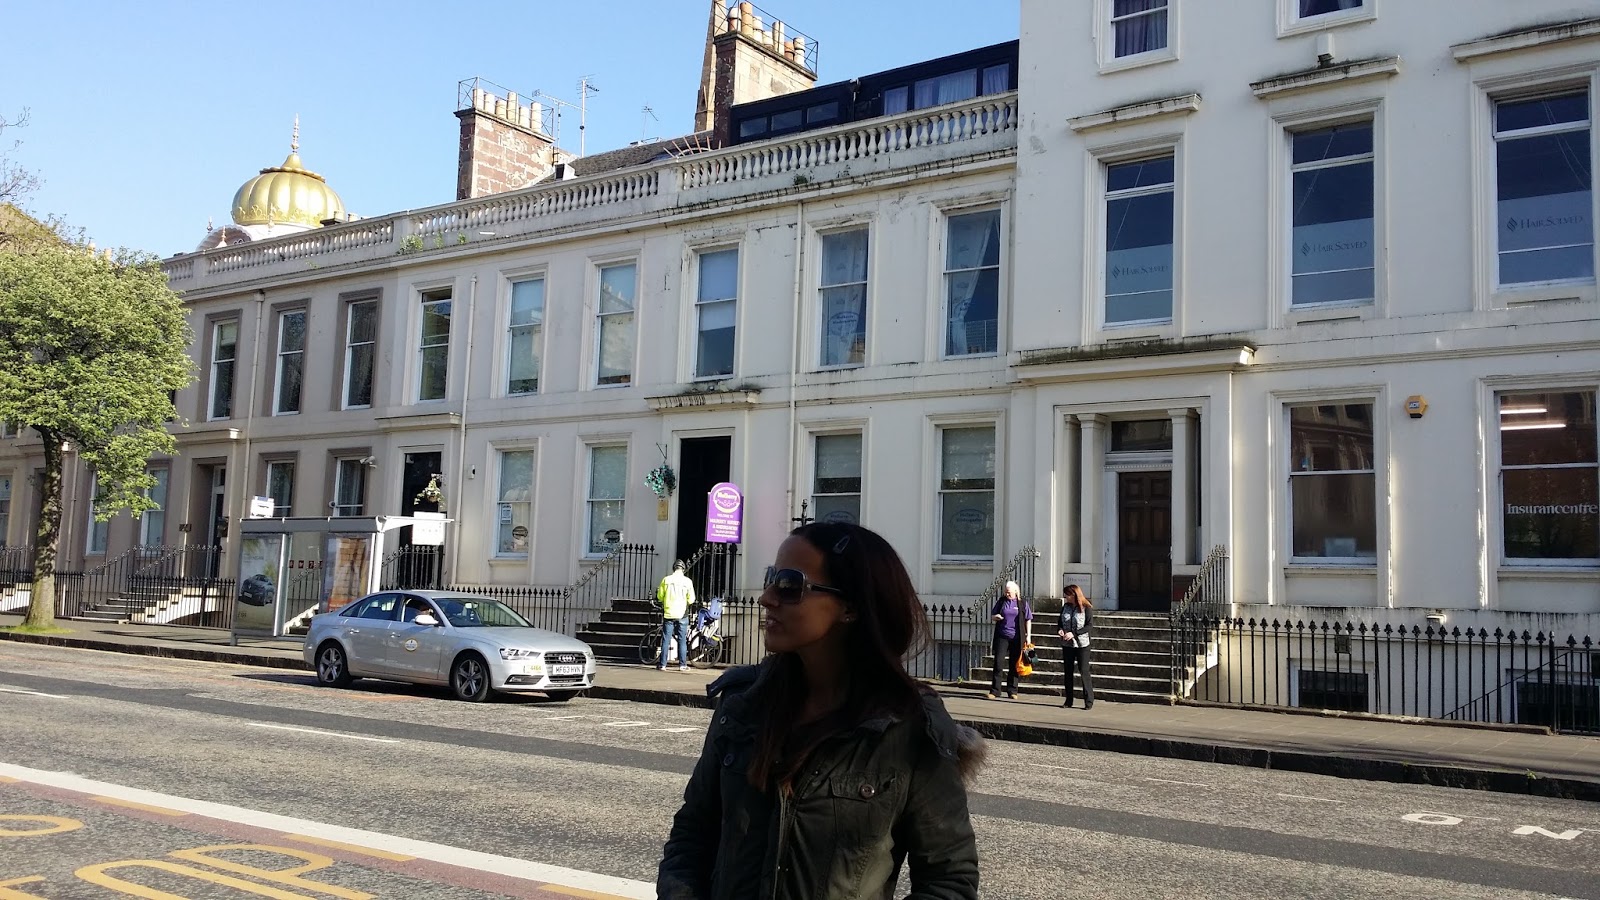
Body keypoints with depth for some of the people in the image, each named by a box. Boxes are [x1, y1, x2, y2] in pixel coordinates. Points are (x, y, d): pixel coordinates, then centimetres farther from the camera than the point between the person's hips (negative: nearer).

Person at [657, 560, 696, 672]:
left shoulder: (666, 580, -2)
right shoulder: (687, 581, -4)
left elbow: (660, 597, 1)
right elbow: (691, 599, -2)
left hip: (668, 613, 1)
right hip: (682, 614, -1)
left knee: (666, 640, 5)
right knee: (682, 640, 6)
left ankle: (662, 664, 4)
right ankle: (682, 665, 7)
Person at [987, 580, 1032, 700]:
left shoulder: (1022, 603, 3)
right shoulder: (1001, 601, 7)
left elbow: (1028, 620, 7)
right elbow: (992, 616, 14)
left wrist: (1028, 636, 1)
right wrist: (995, 617, -9)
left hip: (1017, 638, -1)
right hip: (1002, 637, 1)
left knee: (1014, 665, 6)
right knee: (998, 662, -5)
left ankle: (1012, 691, 15)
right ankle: (994, 691, -3)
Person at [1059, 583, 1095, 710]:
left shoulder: (1086, 608, -9)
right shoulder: (1065, 607, 6)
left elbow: (1090, 626, -14)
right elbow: (1060, 622, 15)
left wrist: (1074, 633, -22)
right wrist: (1059, 630, -8)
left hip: (1081, 644, -5)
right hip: (1067, 644, 5)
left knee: (1084, 671, -4)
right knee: (1067, 672, 9)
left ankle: (1089, 701, 3)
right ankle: (1069, 700, 17)